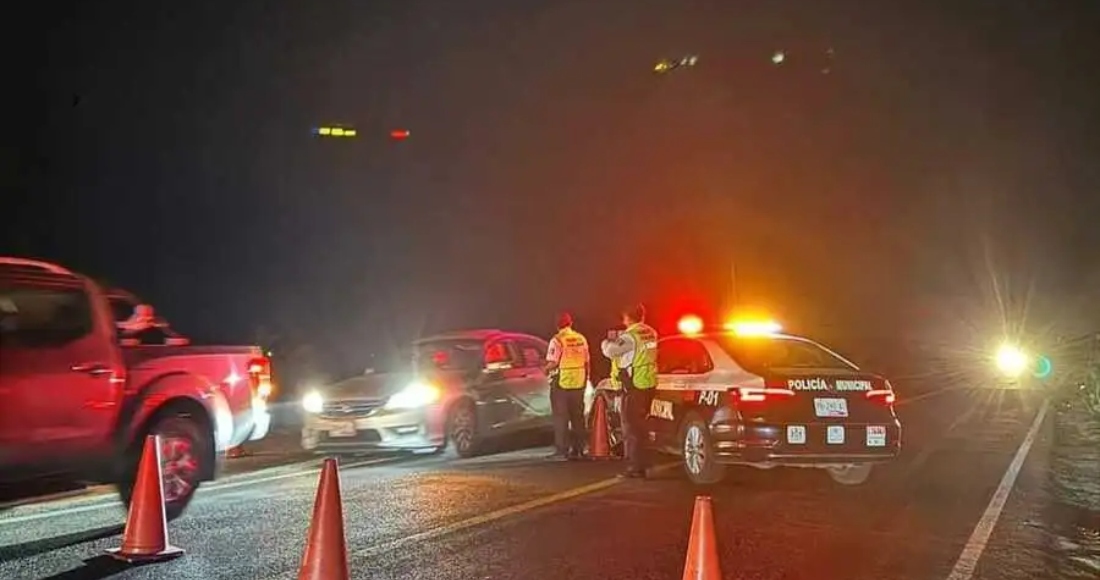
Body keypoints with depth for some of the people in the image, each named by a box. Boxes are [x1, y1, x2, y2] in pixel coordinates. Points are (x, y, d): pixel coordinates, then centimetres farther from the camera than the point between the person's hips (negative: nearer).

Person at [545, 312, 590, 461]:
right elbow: (587, 362, 9)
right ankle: (578, 449, 16)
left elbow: (553, 363, -17)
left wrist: (546, 369, 4)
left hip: (561, 382, -5)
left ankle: (561, 450, 2)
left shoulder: (557, 340, -12)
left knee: (561, 418, 2)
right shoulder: (581, 338, 5)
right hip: (579, 382, 5)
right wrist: (586, 378, 19)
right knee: (578, 416, 13)